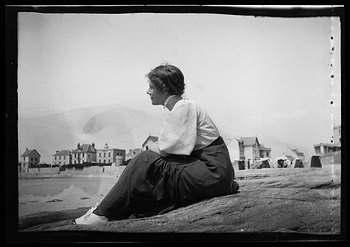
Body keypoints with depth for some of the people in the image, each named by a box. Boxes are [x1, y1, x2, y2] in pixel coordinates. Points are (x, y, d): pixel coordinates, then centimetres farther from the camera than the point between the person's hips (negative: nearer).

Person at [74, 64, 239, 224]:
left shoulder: (184, 107, -12)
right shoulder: (178, 108, 17)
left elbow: (165, 150, -16)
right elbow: (175, 149, 11)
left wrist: (151, 147, 3)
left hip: (212, 170, -9)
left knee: (146, 161, -13)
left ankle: (103, 214, -7)